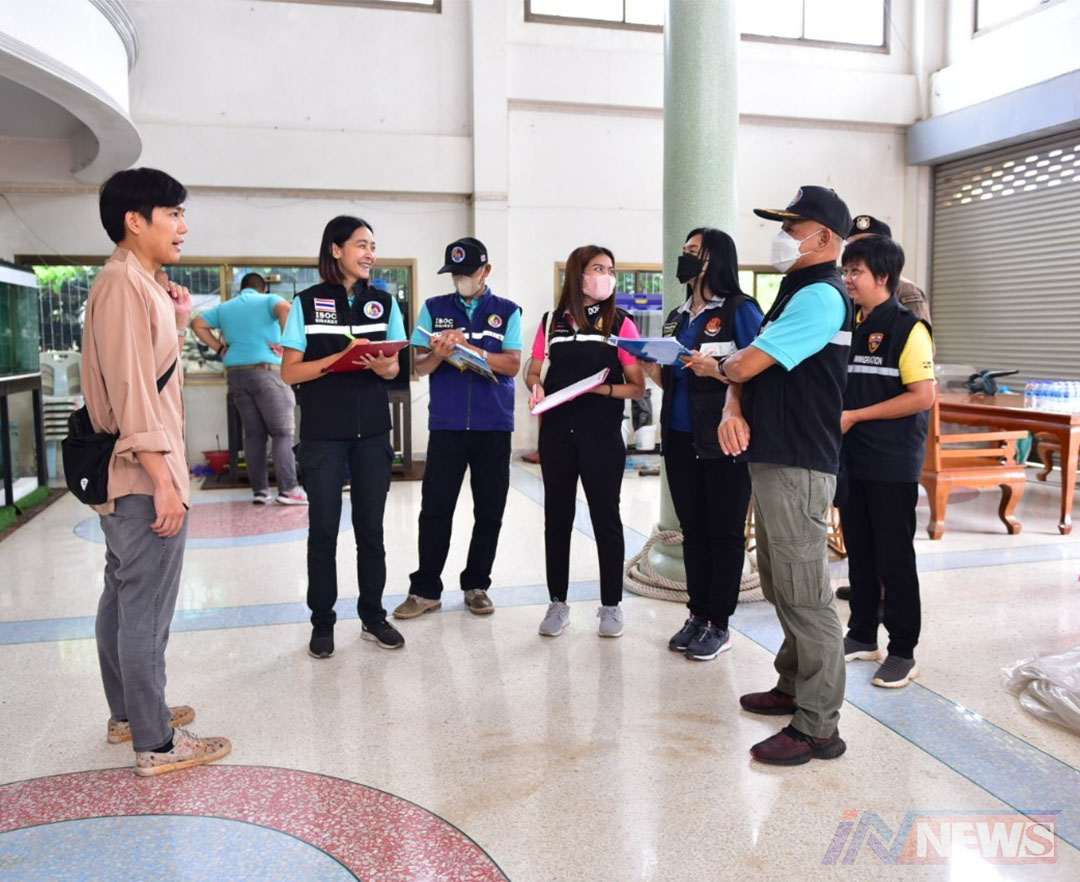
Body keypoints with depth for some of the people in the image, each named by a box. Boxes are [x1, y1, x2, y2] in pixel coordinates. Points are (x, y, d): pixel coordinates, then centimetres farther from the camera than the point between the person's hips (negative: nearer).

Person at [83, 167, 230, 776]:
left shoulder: (138, 284, 16)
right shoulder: (124, 283, -15)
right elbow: (131, 390, -22)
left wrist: (179, 324, 10)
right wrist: (164, 481, -23)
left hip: (132, 474, 11)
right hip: (144, 475, -11)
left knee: (125, 598, 18)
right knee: (148, 609, -3)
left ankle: (128, 713, 31)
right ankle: (155, 743, 7)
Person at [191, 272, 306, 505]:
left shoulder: (224, 307, 18)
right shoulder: (268, 300, 3)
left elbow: (197, 324, 17)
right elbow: (286, 308, -17)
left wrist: (219, 348, 13)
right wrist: (284, 342, -11)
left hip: (235, 373, 5)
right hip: (266, 370, -5)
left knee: (253, 434, 9)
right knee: (283, 432, -3)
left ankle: (259, 490, 8)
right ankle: (288, 490, -10)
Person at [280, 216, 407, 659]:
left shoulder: (383, 302, 7)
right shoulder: (308, 303, -2)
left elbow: (394, 366, 11)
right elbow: (289, 372, -5)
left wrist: (383, 367, -13)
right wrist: (341, 357, -18)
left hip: (372, 431, 3)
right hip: (323, 434, -2)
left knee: (370, 526, 9)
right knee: (323, 528, 4)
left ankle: (373, 615, 20)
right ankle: (322, 621, 17)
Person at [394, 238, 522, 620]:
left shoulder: (507, 311, 6)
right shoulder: (434, 308, 9)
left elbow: (513, 364, -6)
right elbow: (420, 366, 5)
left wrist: (469, 348, -17)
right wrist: (438, 354, -17)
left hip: (494, 425, 0)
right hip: (446, 424, 0)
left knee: (489, 511, 6)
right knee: (435, 508, 0)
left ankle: (476, 586, 20)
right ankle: (425, 589, 11)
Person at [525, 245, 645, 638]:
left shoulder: (620, 323, 0)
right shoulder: (552, 321, 8)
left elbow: (637, 387, -2)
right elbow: (533, 371, 14)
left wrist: (603, 388, -19)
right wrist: (536, 387, -8)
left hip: (602, 434, -2)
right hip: (557, 432, 3)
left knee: (605, 516, 4)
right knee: (557, 515, 9)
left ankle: (611, 605, 17)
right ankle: (557, 603, 21)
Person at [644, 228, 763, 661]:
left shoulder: (740, 310, -6)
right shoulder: (677, 317, 16)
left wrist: (717, 370, -25)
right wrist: (655, 372, 1)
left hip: (723, 441, -7)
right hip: (681, 440, 7)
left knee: (725, 532, 3)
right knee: (692, 529, 12)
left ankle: (719, 625, 12)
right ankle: (697, 614, 23)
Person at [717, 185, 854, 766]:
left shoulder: (821, 296, -14)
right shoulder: (795, 294, 19)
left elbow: (747, 364, -20)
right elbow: (743, 371, 15)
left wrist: (727, 365, 4)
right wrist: (733, 410, -7)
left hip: (798, 467, -11)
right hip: (772, 459, 11)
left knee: (804, 596, -5)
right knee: (781, 587, 20)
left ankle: (817, 727, 5)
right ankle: (793, 688, 35)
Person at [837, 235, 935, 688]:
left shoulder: (907, 328, -10)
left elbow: (923, 396, -17)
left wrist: (855, 416, -17)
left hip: (892, 464, -7)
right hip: (851, 459, 7)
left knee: (894, 559, 1)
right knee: (859, 552, 15)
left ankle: (903, 651, 13)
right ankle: (862, 635, 28)